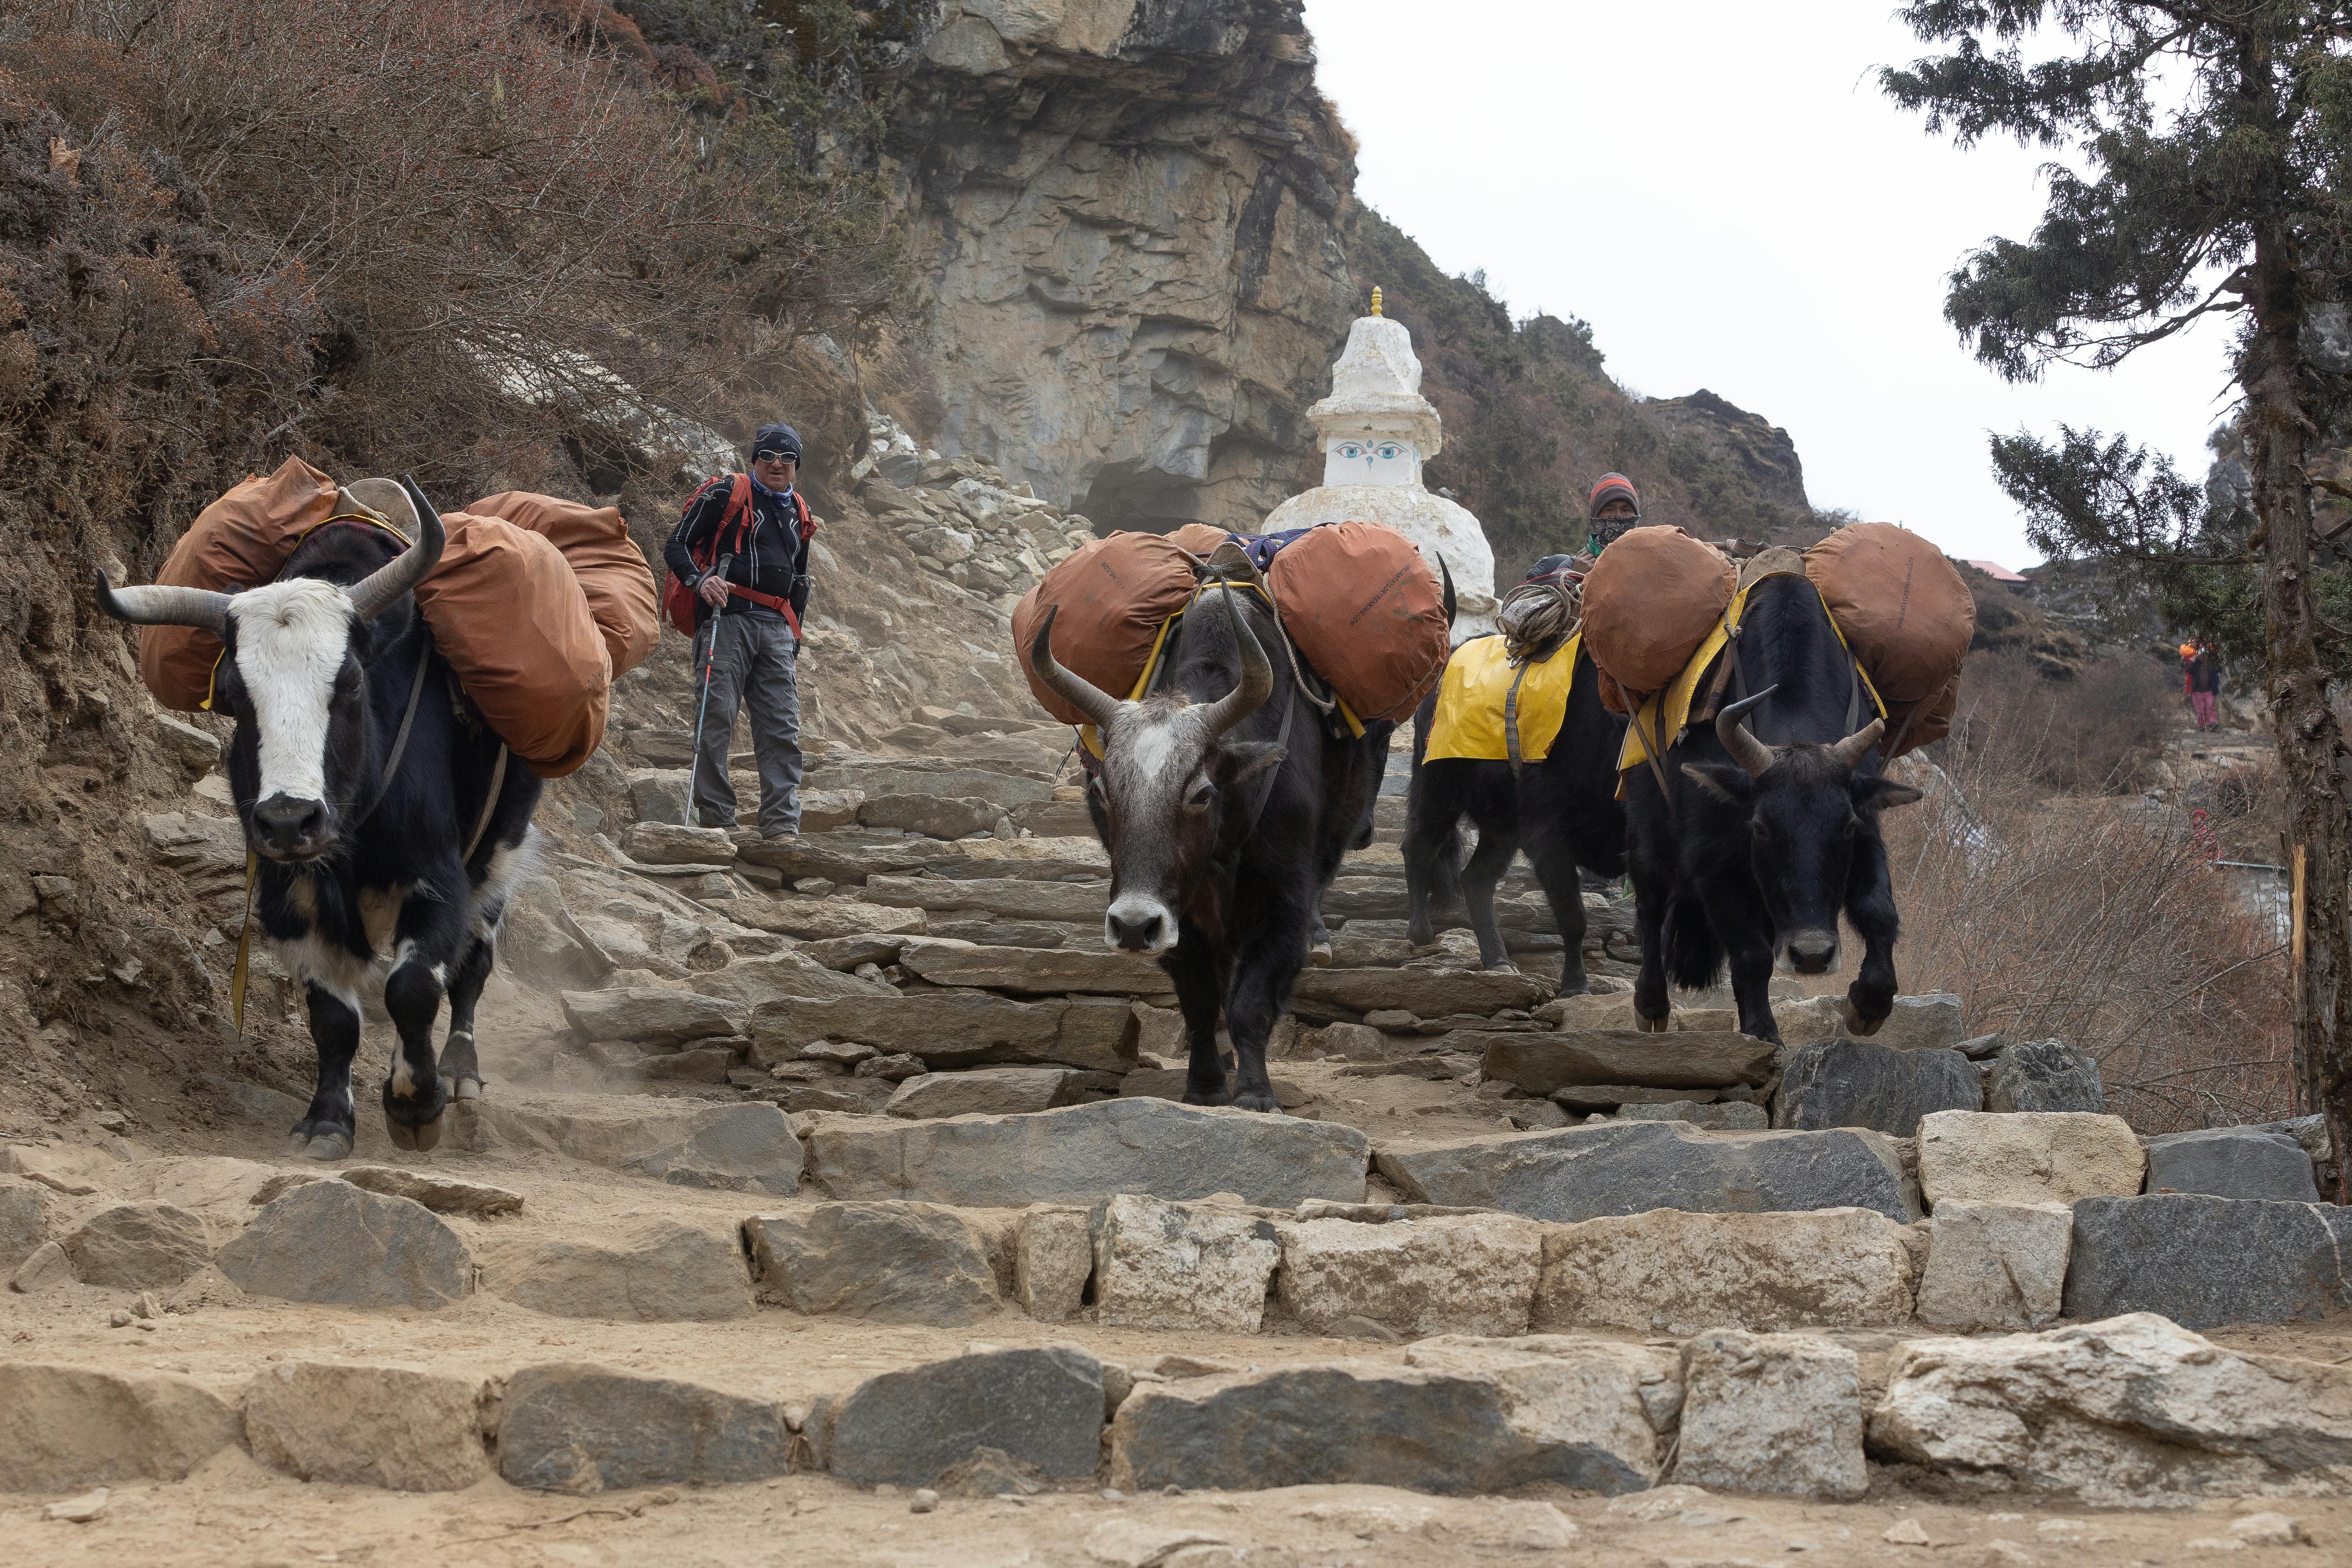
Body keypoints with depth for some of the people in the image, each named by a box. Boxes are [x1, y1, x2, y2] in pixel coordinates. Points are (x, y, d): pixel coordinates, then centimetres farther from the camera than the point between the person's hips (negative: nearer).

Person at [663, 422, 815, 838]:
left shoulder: (799, 514, 23)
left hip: (777, 629, 6)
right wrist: (700, 580, -20)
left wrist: (794, 646, 25)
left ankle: (782, 827, -5)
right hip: (726, 620, -5)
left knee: (783, 731, -3)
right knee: (715, 723, -10)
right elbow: (676, 546, 0)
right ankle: (715, 823, -7)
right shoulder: (725, 495, 4)